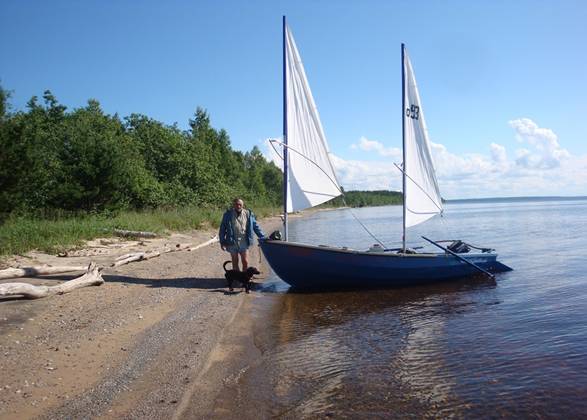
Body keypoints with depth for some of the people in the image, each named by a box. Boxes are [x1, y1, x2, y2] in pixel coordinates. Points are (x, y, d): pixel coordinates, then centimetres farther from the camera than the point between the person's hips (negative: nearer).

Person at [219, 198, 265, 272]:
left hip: (244, 242, 0)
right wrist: (222, 242, 0)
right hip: (232, 242, 0)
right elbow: (222, 228, 5)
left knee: (245, 262, 0)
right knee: (235, 263, 9)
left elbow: (256, 227, 9)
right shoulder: (228, 214, 0)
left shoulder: (248, 214, 2)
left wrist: (263, 238, 6)